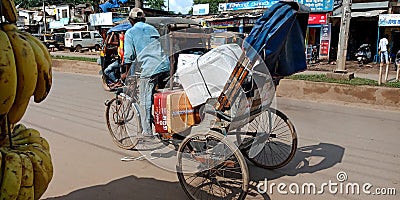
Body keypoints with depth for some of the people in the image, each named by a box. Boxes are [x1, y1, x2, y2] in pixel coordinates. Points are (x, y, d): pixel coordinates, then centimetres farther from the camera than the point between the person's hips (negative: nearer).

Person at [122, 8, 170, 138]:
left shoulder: (130, 32, 6)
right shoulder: (152, 28, 22)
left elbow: (129, 55, 1)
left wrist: (127, 73, 14)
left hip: (150, 68, -6)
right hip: (165, 65, 6)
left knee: (145, 100, 4)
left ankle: (147, 130, 9)